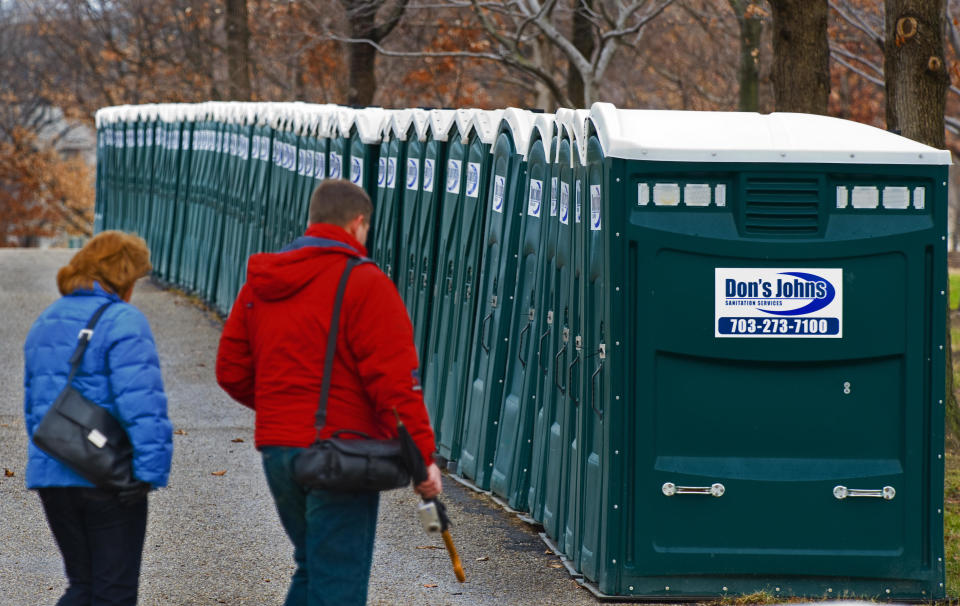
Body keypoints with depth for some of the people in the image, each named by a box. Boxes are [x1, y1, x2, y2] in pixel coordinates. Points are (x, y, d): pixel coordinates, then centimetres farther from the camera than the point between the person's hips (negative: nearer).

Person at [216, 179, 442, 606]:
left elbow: (231, 371, 15)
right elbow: (394, 378, -17)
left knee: (312, 570, 22)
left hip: (276, 453, 7)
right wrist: (422, 453, -16)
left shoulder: (259, 286, 11)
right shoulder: (363, 283, -11)